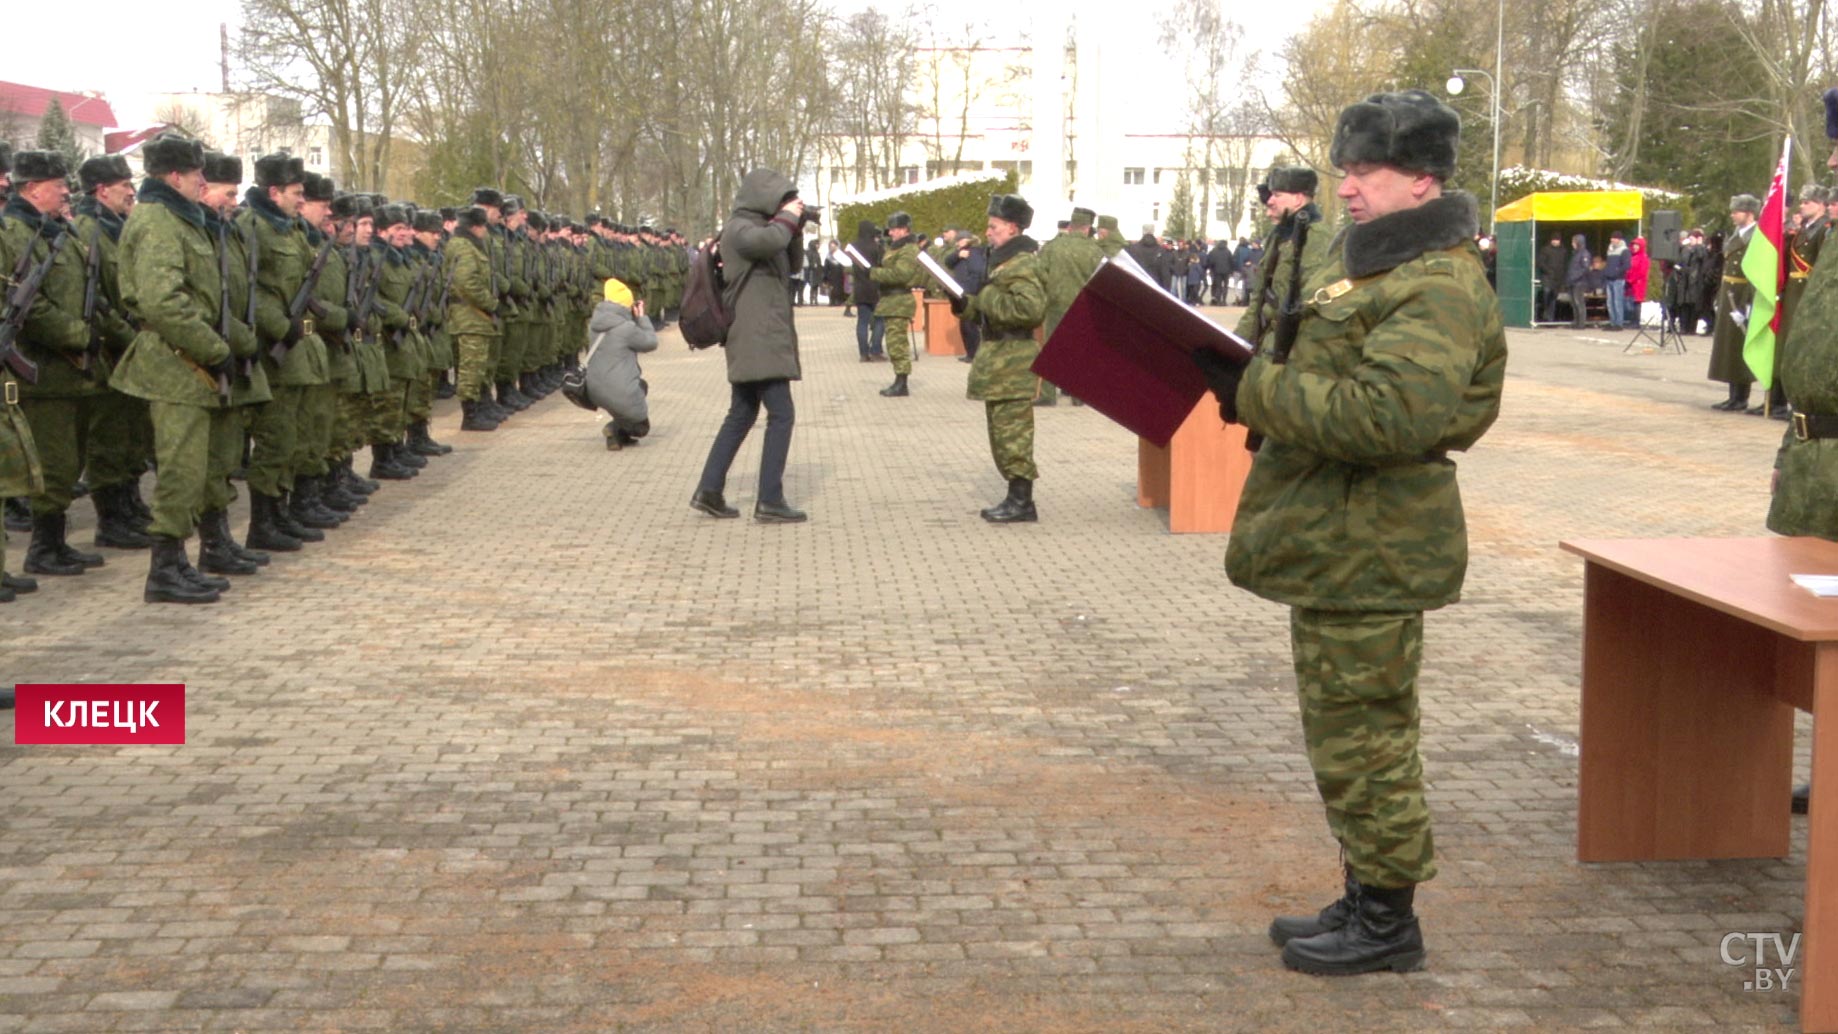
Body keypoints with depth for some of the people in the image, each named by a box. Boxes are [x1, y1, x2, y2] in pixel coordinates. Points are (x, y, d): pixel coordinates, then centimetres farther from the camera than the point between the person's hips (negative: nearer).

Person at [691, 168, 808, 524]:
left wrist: (795, 227, 8)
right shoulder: (739, 228, -10)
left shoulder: (759, 227, 19)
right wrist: (787, 217, -14)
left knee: (742, 414, 13)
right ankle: (769, 501, -9)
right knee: (781, 414, -10)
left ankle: (709, 491, 15)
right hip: (757, 337, -10)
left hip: (759, 338, 10)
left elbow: (793, 265, 23)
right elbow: (768, 241, -33)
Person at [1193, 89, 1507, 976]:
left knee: (1360, 736, -1)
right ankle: (1366, 896, 32)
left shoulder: (1439, 287, -18)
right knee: (1347, 732, 18)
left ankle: (1388, 921, 13)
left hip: (1369, 550, -11)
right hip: (1336, 537, 11)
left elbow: (1388, 413, -32)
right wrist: (1257, 386, 7)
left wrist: (1253, 389, -26)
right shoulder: (1369, 256, 15)